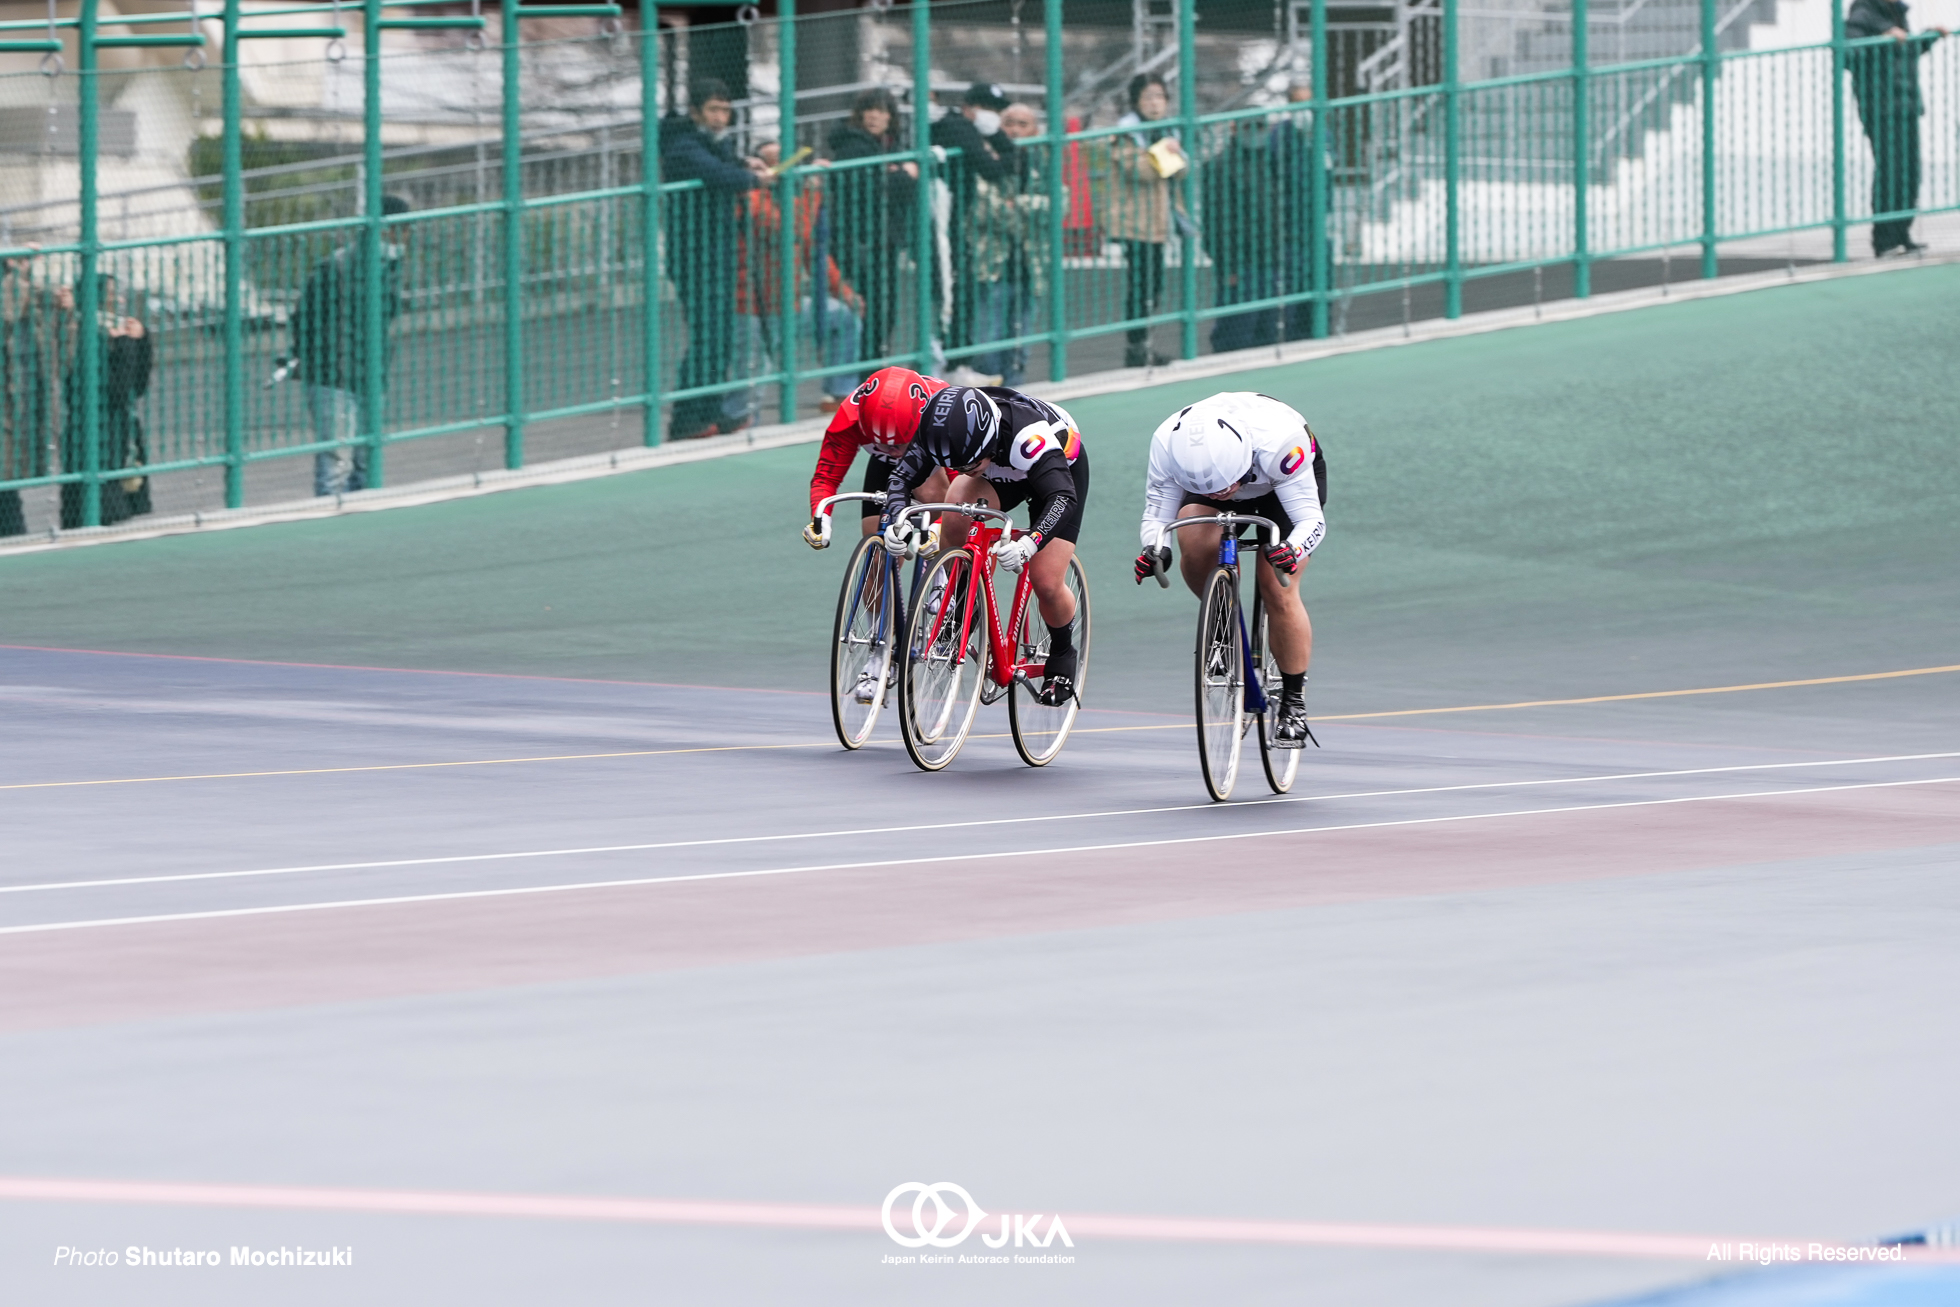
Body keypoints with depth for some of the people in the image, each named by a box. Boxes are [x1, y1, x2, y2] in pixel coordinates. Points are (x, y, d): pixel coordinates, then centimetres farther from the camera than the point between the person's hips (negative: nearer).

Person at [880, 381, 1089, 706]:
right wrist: (896, 520, -50)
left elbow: (1063, 497, -54)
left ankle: (1062, 657, 17)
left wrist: (1028, 544, -70)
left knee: (1047, 584, -14)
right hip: (1000, 470, 4)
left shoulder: (1027, 435, -46)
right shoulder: (942, 431, -31)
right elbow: (903, 476, -28)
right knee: (955, 516, -27)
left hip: (1062, 469, -4)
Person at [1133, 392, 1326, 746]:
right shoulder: (1167, 446, -35)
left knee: (1278, 592, -16)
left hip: (1284, 483, -2)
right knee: (1193, 538, -31)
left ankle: (1293, 703, 1)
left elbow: (1312, 519, -37)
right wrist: (1154, 550, -45)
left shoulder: (1278, 441, -43)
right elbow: (1156, 515, -23)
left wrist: (1292, 550, -59)